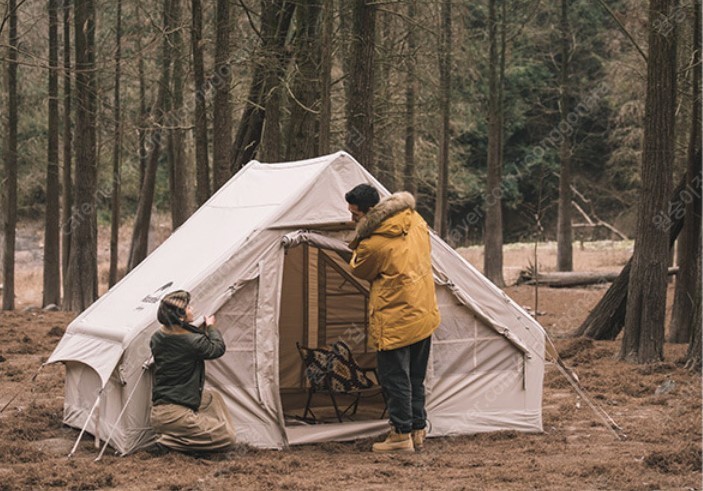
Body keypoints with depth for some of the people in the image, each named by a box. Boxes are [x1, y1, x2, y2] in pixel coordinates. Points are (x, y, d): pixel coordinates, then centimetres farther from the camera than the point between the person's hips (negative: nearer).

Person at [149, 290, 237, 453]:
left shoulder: (157, 338, 4)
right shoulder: (192, 342, -19)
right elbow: (218, 349, 0)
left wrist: (203, 331, 20)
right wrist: (211, 328, 17)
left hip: (158, 410, 9)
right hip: (173, 414, -9)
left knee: (212, 396, 27)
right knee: (227, 438, -5)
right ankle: (169, 440, -7)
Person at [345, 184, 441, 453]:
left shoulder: (372, 244, -19)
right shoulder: (415, 219, 3)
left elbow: (359, 272, -2)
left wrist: (356, 249, 11)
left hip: (395, 320, -8)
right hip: (425, 314, 8)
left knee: (394, 378, 3)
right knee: (415, 378, 17)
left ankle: (401, 435, 8)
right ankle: (418, 431, 23)